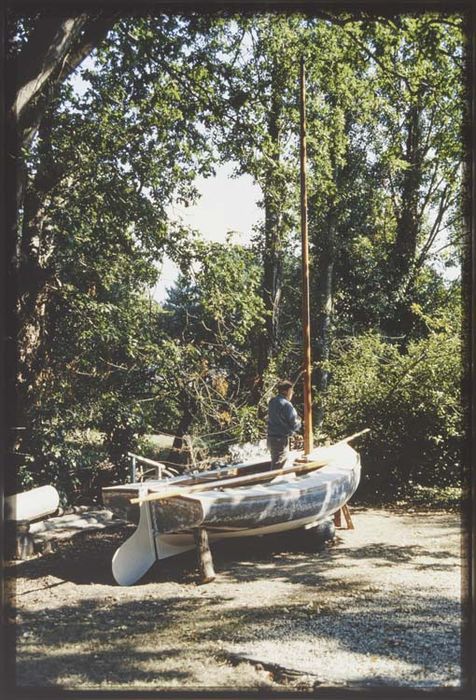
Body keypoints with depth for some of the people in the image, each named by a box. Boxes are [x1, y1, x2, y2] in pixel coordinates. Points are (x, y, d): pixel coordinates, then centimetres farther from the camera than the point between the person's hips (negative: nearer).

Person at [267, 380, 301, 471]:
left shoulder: (272, 401, 6)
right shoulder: (286, 405, -20)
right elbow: (294, 425, -21)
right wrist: (298, 421, 3)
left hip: (271, 437, 9)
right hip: (281, 440, -9)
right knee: (277, 467, -1)